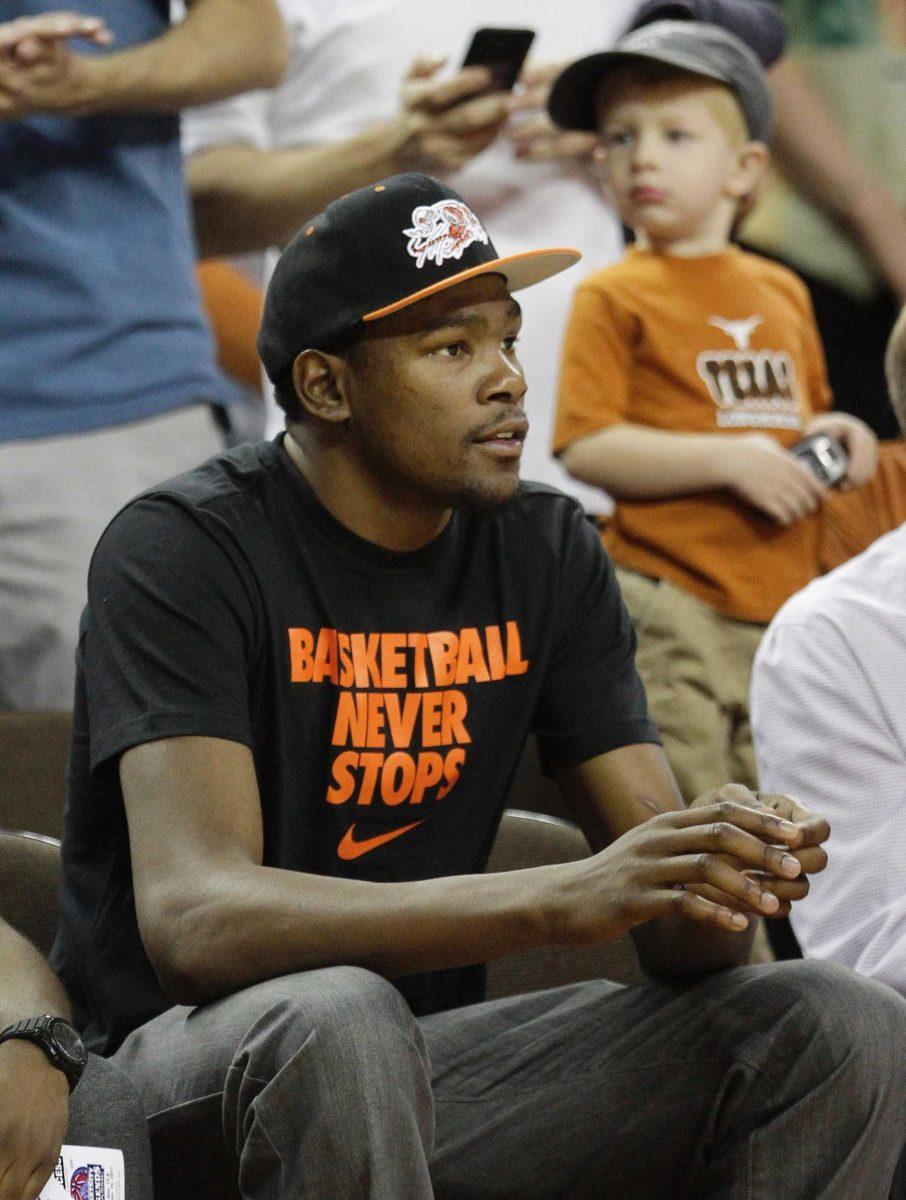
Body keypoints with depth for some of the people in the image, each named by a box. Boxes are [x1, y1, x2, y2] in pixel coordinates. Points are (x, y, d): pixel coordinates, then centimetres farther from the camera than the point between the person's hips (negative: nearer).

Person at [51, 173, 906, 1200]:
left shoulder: (549, 554, 5)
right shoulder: (185, 549, -13)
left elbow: (672, 936, 1)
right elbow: (193, 921, -28)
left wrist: (718, 879, -26)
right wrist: (565, 899, -38)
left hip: (437, 1054, 6)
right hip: (193, 1058, -5)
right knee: (336, 1019, -40)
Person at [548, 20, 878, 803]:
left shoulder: (781, 293, 14)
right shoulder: (615, 297, -4)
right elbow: (586, 449, -13)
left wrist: (833, 437, 6)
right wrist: (730, 459, -18)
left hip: (783, 601, 6)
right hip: (672, 607, -6)